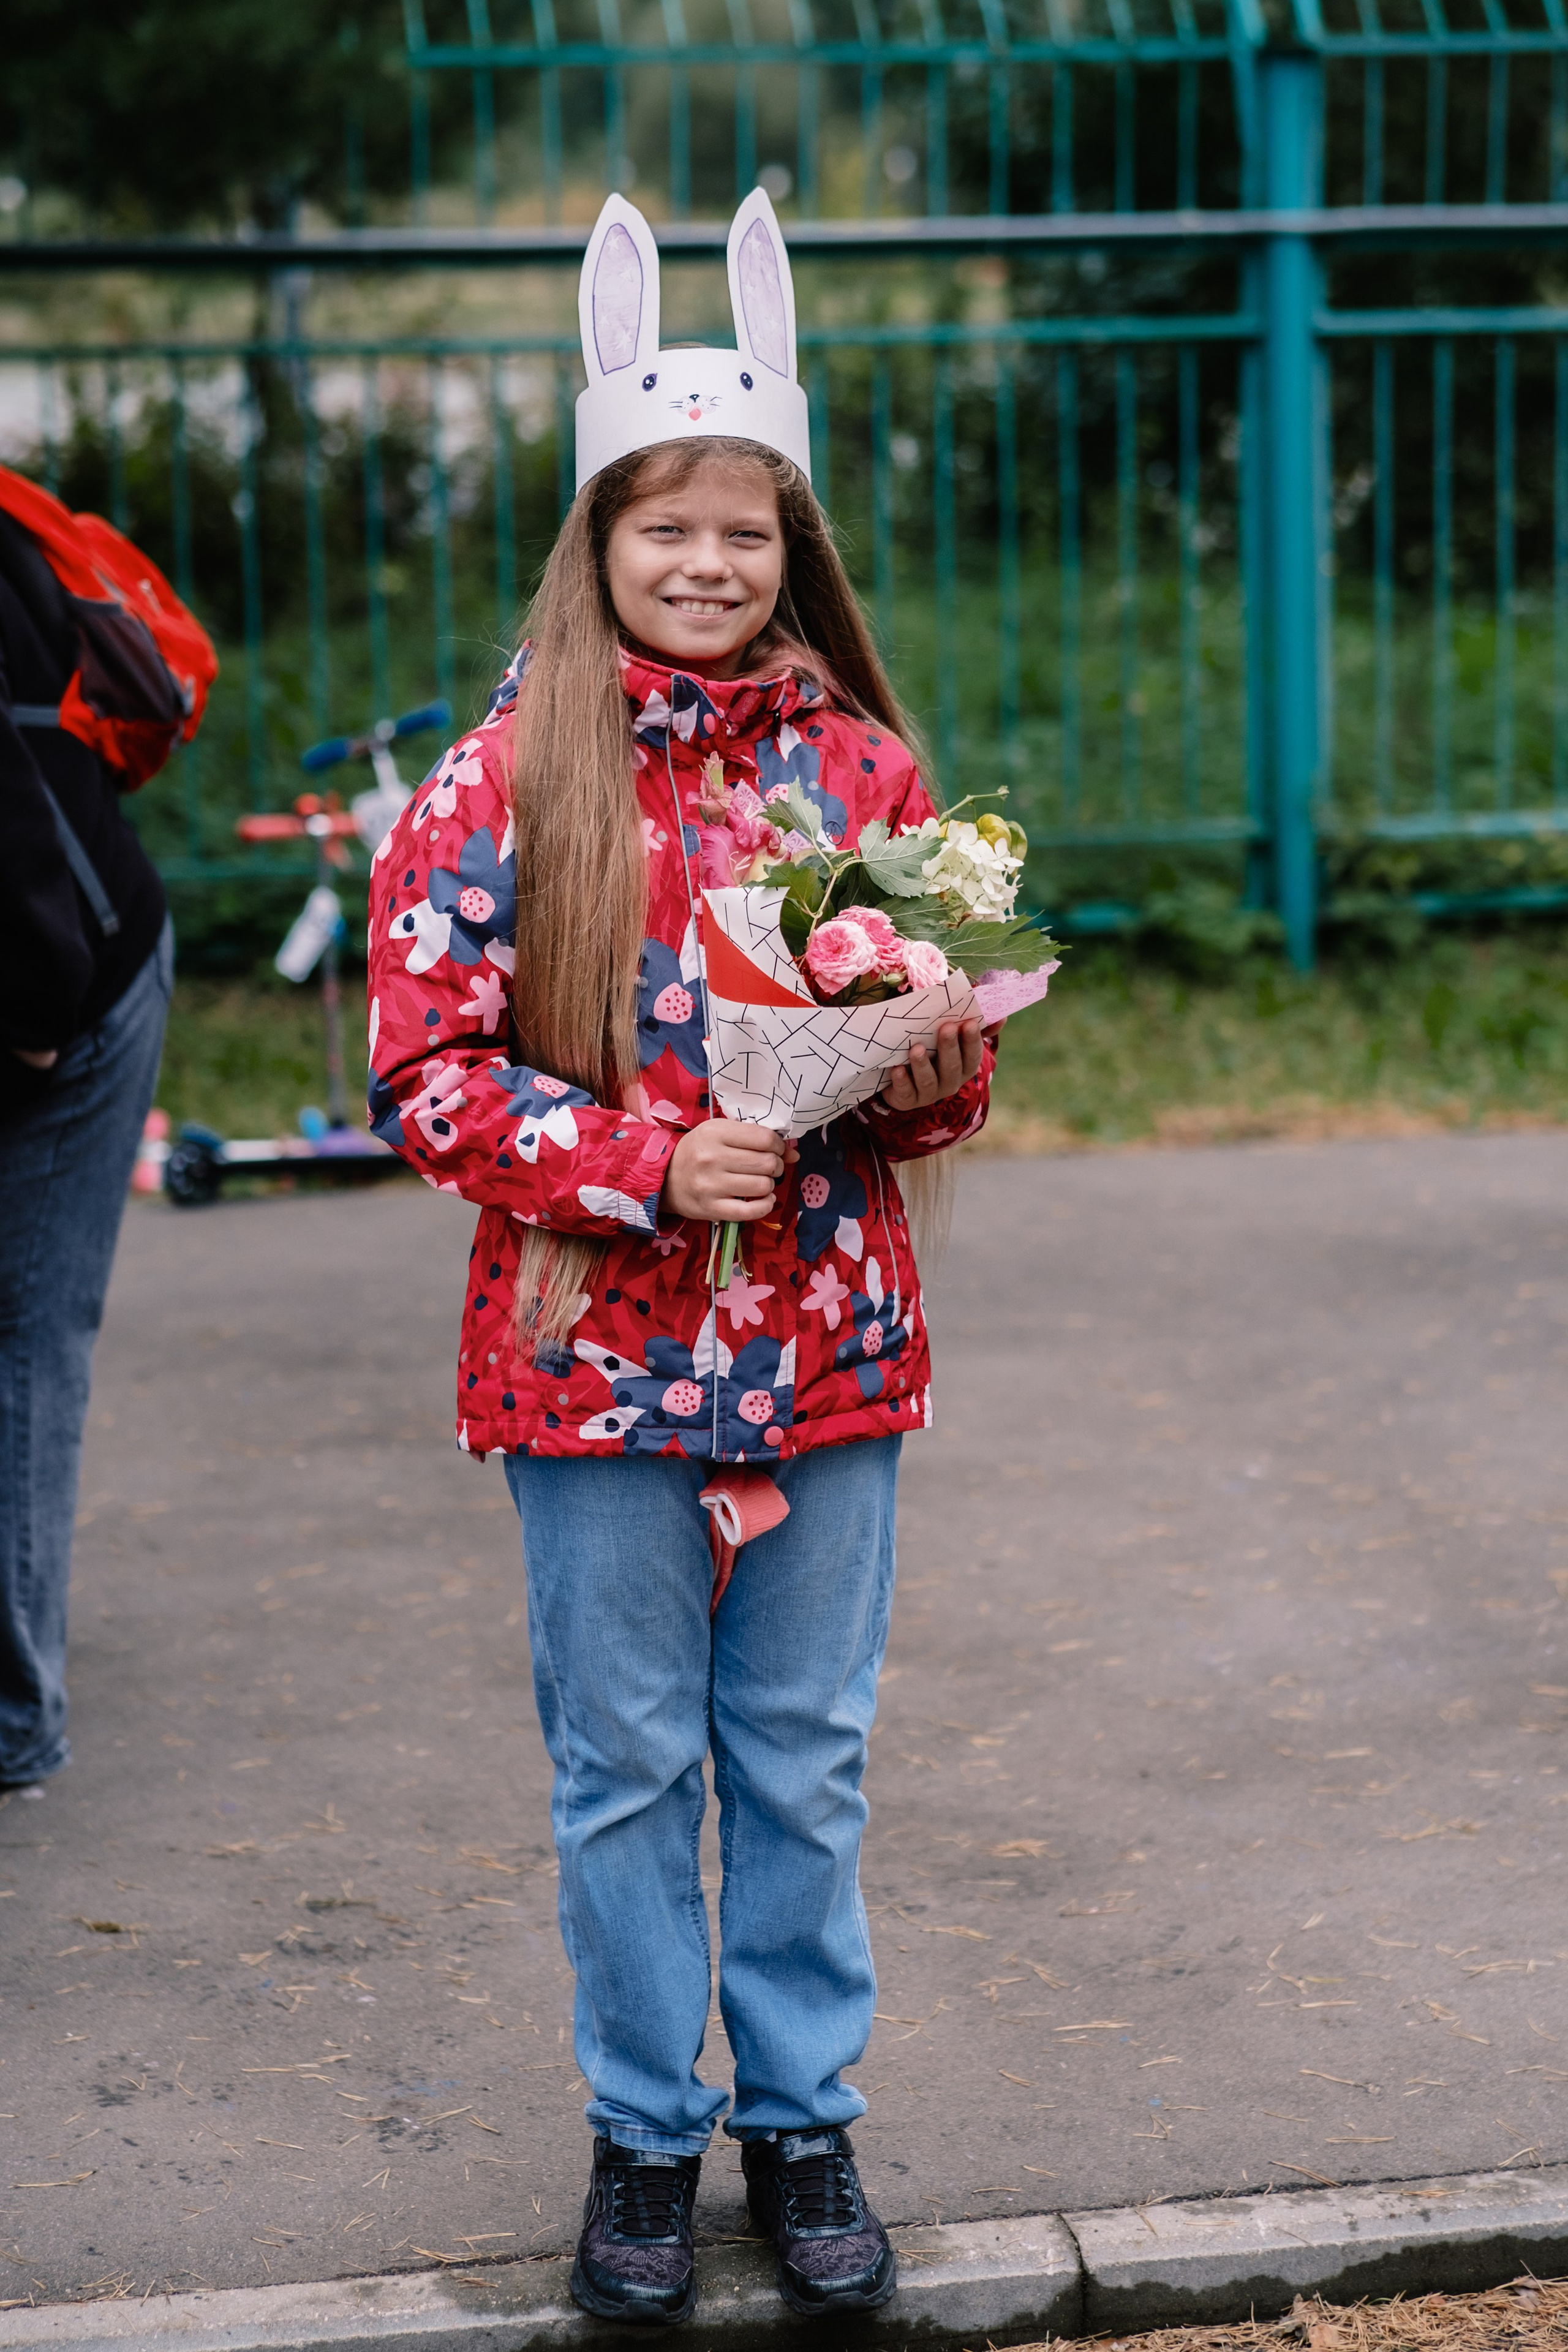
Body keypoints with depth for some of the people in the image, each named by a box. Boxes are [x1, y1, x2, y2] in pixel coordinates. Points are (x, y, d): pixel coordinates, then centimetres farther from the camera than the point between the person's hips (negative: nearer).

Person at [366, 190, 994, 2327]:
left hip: (830, 1345, 2)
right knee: (625, 1764, 9)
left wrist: (921, 1071, -13)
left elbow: (952, 1062, 10)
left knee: (804, 1758, 11)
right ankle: (645, 2134, 25)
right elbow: (422, 1070, -7)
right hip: (596, 1352, -2)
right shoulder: (505, 781, -4)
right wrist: (645, 1160, -18)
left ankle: (805, 2117, 27)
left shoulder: (860, 767, 3)